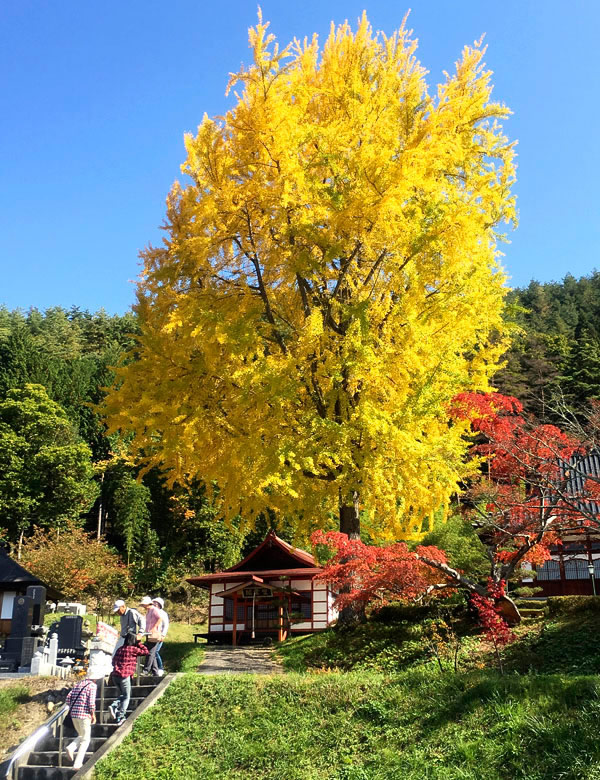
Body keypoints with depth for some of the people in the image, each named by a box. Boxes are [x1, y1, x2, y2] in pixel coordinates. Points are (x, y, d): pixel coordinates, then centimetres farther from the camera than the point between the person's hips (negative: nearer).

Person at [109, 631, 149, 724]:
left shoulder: (120, 649, 13)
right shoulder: (133, 649, -6)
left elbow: (113, 661, 18)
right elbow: (145, 651, 2)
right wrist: (138, 643, 6)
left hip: (115, 675, 6)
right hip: (125, 676, -6)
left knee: (123, 694, 23)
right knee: (126, 697, 7)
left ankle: (114, 706, 3)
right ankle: (120, 717, 0)